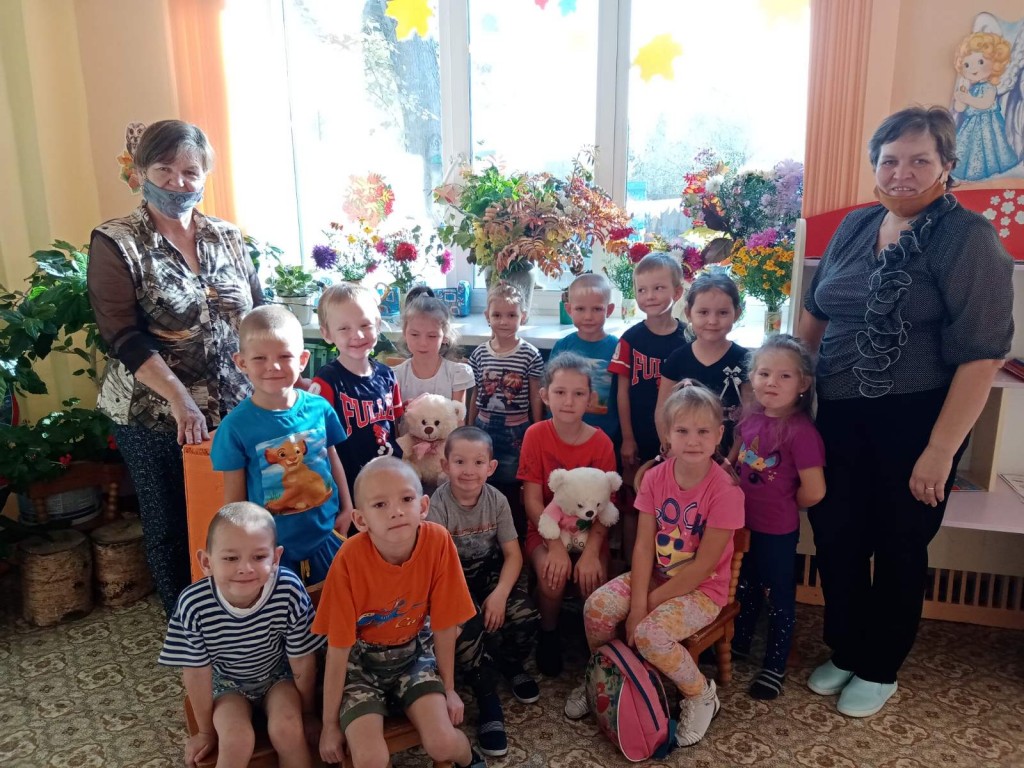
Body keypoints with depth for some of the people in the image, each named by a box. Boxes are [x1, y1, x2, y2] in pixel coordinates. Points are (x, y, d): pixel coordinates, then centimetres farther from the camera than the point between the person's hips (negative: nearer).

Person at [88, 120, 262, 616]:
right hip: (155, 416, -3)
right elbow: (123, 336, -11)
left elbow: (260, 314, 10)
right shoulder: (115, 243, -5)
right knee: (171, 528, 10)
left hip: (235, 407, 3)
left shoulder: (227, 237, 7)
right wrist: (180, 399, -18)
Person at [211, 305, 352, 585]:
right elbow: (234, 494, -7)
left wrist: (346, 508, 7)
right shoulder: (236, 425, -15)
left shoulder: (319, 408, -9)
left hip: (326, 534, 3)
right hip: (271, 545, -2)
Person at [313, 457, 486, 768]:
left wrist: (448, 689, 1)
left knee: (442, 743, -15)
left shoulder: (438, 542, -24)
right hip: (360, 659, -1)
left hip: (413, 651, 2)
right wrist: (330, 724, -7)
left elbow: (443, 624, -10)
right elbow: (338, 649, -17)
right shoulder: (350, 558, -29)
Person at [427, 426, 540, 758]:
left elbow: (513, 554, -6)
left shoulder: (497, 500, -7)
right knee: (466, 629, -30)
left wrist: (500, 594, -21)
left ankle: (510, 665, 15)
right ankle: (488, 700, -7)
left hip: (490, 573, 3)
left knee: (524, 616, -20)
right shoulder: (437, 506, -19)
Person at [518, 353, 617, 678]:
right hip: (545, 529, -1)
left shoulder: (601, 443, -7)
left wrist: (591, 552, -23)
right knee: (553, 576, -30)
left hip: (589, 530, 1)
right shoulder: (536, 435, -9)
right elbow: (532, 500, -11)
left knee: (594, 581, -25)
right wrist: (555, 545, -21)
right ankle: (548, 635, 3)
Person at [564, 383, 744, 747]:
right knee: (596, 607, -17)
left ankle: (701, 694, 2)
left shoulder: (724, 491, -21)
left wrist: (651, 602, -16)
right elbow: (644, 546, -8)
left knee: (650, 633, -28)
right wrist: (636, 603, -18)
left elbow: (702, 566, -19)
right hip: (655, 575, 5)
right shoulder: (654, 477, -7)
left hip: (702, 589, -5)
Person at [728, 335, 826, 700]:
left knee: (779, 597, 13)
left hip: (777, 530, -6)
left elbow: (814, 491, -24)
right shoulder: (751, 419, -4)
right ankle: (739, 642, 47)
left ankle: (775, 666, 31)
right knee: (746, 587, 25)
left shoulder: (801, 431, -25)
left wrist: (783, 504, -8)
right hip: (743, 522, 7)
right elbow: (733, 460, 14)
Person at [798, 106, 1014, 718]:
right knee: (836, 539, 12)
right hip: (841, 416, 5)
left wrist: (940, 450, -18)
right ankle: (845, 654, 36)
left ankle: (879, 671, 34)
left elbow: (982, 355, -16)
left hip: (916, 421, -5)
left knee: (898, 549, 12)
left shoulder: (968, 238, -11)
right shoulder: (855, 227, 7)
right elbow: (816, 316, 17)